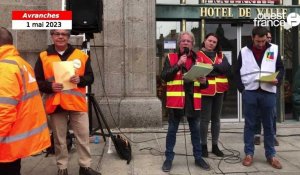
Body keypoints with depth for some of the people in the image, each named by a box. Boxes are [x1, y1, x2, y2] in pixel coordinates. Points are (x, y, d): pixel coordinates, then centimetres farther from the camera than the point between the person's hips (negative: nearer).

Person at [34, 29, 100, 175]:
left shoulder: (81, 55, 4)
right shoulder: (43, 57, 4)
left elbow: (90, 77, 6)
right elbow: (37, 81, 4)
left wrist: (80, 79, -14)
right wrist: (50, 86, -15)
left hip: (77, 103, 0)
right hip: (55, 105, 0)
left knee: (83, 136, 5)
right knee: (59, 139, 9)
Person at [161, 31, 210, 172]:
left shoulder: (197, 59, 10)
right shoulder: (170, 58, 3)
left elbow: (203, 84, 16)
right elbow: (164, 76, -10)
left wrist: (204, 82, -8)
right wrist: (178, 64, -17)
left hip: (193, 101, 3)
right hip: (175, 100, -3)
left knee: (195, 130, 12)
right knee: (172, 130, 7)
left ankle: (198, 157, 26)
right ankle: (169, 158, 19)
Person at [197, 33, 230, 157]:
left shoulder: (221, 55, 15)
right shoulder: (199, 55, 0)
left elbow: (227, 68, -2)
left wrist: (213, 66, -13)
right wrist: (218, 69, -13)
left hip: (219, 90, 5)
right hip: (205, 90, -5)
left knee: (216, 119, 11)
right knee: (205, 119, -2)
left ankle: (215, 146, 20)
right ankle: (204, 146, 9)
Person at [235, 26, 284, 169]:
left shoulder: (274, 49, 7)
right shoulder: (244, 51, 6)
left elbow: (281, 68, 10)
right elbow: (238, 72, 7)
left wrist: (278, 80, -11)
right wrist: (241, 89, -5)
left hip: (268, 92, 1)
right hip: (249, 92, 0)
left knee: (269, 125, 9)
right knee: (249, 124, 6)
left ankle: (271, 155, 20)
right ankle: (249, 153, 17)